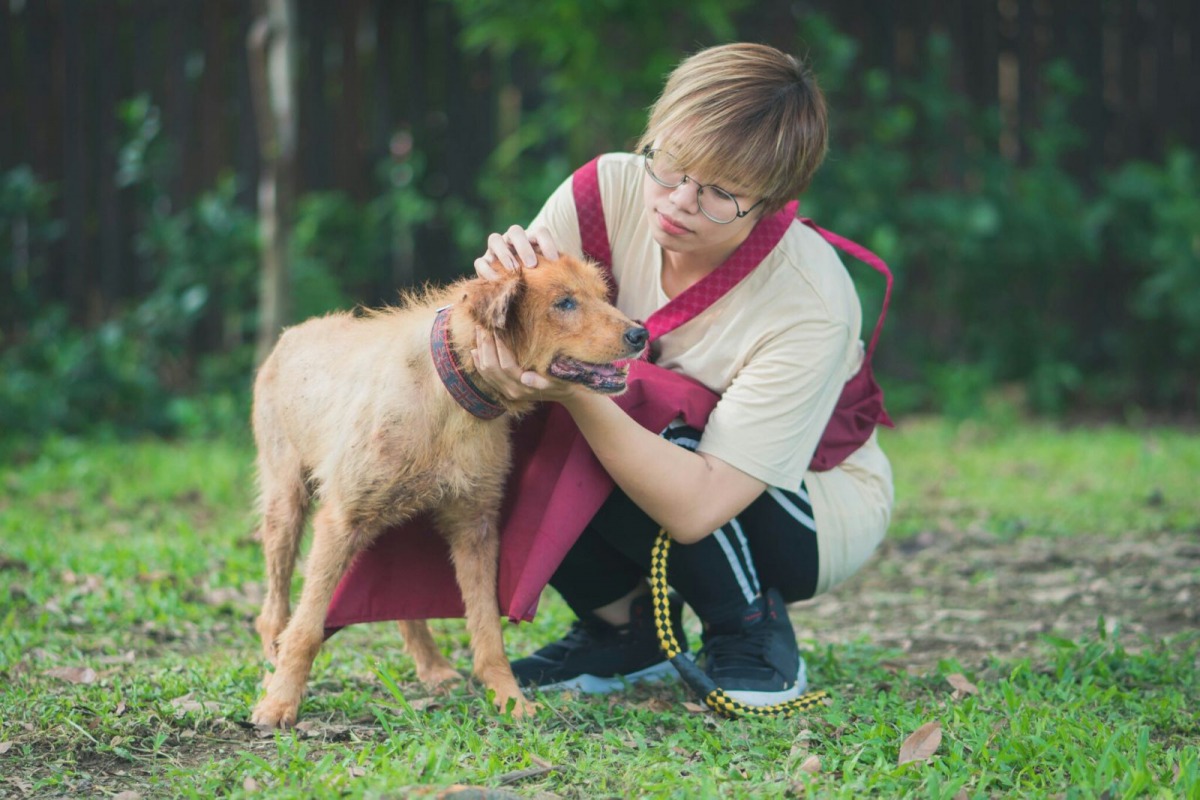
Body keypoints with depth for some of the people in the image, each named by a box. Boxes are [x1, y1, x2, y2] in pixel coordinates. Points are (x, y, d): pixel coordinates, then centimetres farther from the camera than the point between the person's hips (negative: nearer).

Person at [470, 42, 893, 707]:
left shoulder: (811, 307, -32)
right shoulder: (610, 191, -21)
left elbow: (695, 507, -37)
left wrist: (578, 392, -51)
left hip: (817, 512, -4)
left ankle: (753, 635, -7)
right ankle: (624, 629, 0)